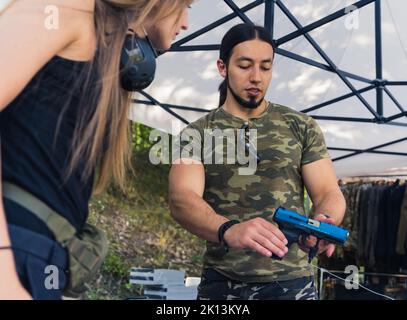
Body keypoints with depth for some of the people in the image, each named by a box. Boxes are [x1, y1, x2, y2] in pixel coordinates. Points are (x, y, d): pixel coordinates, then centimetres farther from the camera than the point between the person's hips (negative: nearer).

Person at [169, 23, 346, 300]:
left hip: (290, 281, 1)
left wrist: (324, 222, -24)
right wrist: (229, 230, -35)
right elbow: (182, 200, -14)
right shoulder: (196, 135, 1)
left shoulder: (302, 127, 5)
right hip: (221, 283, 0)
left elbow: (329, 193, 1)